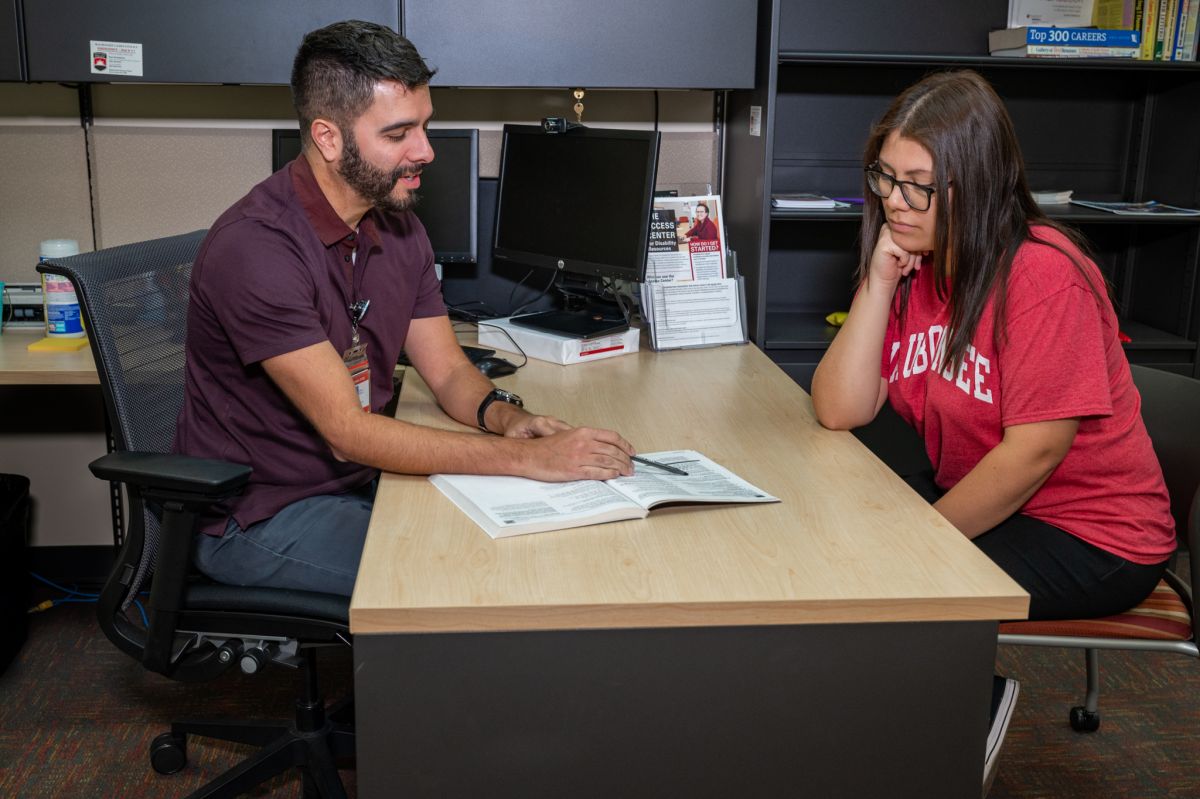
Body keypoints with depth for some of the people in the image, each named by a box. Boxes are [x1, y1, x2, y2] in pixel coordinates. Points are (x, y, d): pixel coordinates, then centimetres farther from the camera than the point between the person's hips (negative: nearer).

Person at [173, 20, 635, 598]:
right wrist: (527, 457, -31)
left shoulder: (398, 229, 3)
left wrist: (503, 414, -17)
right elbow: (347, 431, -28)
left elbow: (448, 371, 7)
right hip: (258, 515, -7)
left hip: (359, 479, 8)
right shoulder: (254, 248, -25)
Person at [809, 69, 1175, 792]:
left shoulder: (1042, 273, -22)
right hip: (973, 497, 7)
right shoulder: (915, 265, 0)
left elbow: (1035, 451, -24)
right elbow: (840, 412, -8)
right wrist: (879, 282, -16)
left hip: (1090, 535, -7)